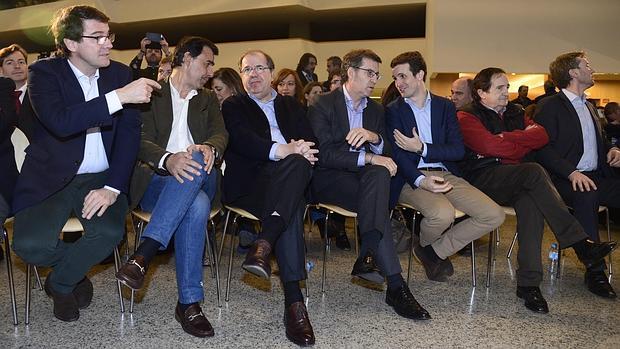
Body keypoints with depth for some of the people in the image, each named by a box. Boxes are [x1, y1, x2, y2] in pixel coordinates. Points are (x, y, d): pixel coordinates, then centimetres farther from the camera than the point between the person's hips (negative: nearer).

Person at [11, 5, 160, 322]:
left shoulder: (120, 73, 5)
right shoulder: (44, 72, -5)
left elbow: (129, 134, -2)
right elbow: (60, 122, -25)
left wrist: (112, 187, -14)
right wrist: (119, 97, -31)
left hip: (101, 179, 2)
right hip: (51, 178, -2)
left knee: (109, 232, -26)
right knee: (30, 244, -23)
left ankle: (60, 283, 6)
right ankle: (76, 268, 13)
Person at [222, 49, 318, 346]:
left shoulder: (291, 106, 28)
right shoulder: (233, 106, 16)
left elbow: (312, 141, 16)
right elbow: (242, 140, -6)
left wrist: (302, 150, -11)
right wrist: (284, 150, -22)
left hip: (288, 184, 3)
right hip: (248, 185, -3)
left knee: (299, 163, -35)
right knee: (292, 209, -35)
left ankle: (264, 243, -45)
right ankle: (294, 300, -40)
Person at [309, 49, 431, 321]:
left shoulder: (376, 110, 18)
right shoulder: (322, 105, -1)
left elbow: (385, 155, 10)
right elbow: (325, 153, -16)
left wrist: (375, 138, -14)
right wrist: (369, 158, -23)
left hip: (366, 175, 5)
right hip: (329, 179, -5)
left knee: (379, 173, -33)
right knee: (377, 200, -33)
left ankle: (367, 257, -40)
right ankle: (395, 285, -38)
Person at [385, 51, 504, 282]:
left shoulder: (445, 107, 14)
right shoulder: (393, 111, 6)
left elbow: (458, 150, 2)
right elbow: (397, 154, -7)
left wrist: (421, 148, -13)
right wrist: (420, 180, -26)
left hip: (445, 174, 4)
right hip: (412, 177, -4)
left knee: (494, 215, -12)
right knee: (442, 213, -34)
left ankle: (437, 250, 3)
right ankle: (424, 244, 4)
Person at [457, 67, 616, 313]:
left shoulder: (514, 113, 23)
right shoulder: (468, 117, 4)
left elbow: (542, 136, 5)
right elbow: (489, 145, -14)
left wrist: (506, 136, -5)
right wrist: (522, 146, 0)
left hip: (516, 182, 5)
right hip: (483, 180, -5)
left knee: (531, 202, -30)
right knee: (535, 172, -30)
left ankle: (529, 283, -31)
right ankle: (581, 244, -29)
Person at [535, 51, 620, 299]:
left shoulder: (589, 107, 26)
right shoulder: (549, 106, 0)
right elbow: (544, 149, -11)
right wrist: (572, 172, -24)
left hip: (596, 176, 7)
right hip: (565, 179, -7)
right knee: (586, 195, -37)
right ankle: (595, 271, -27)